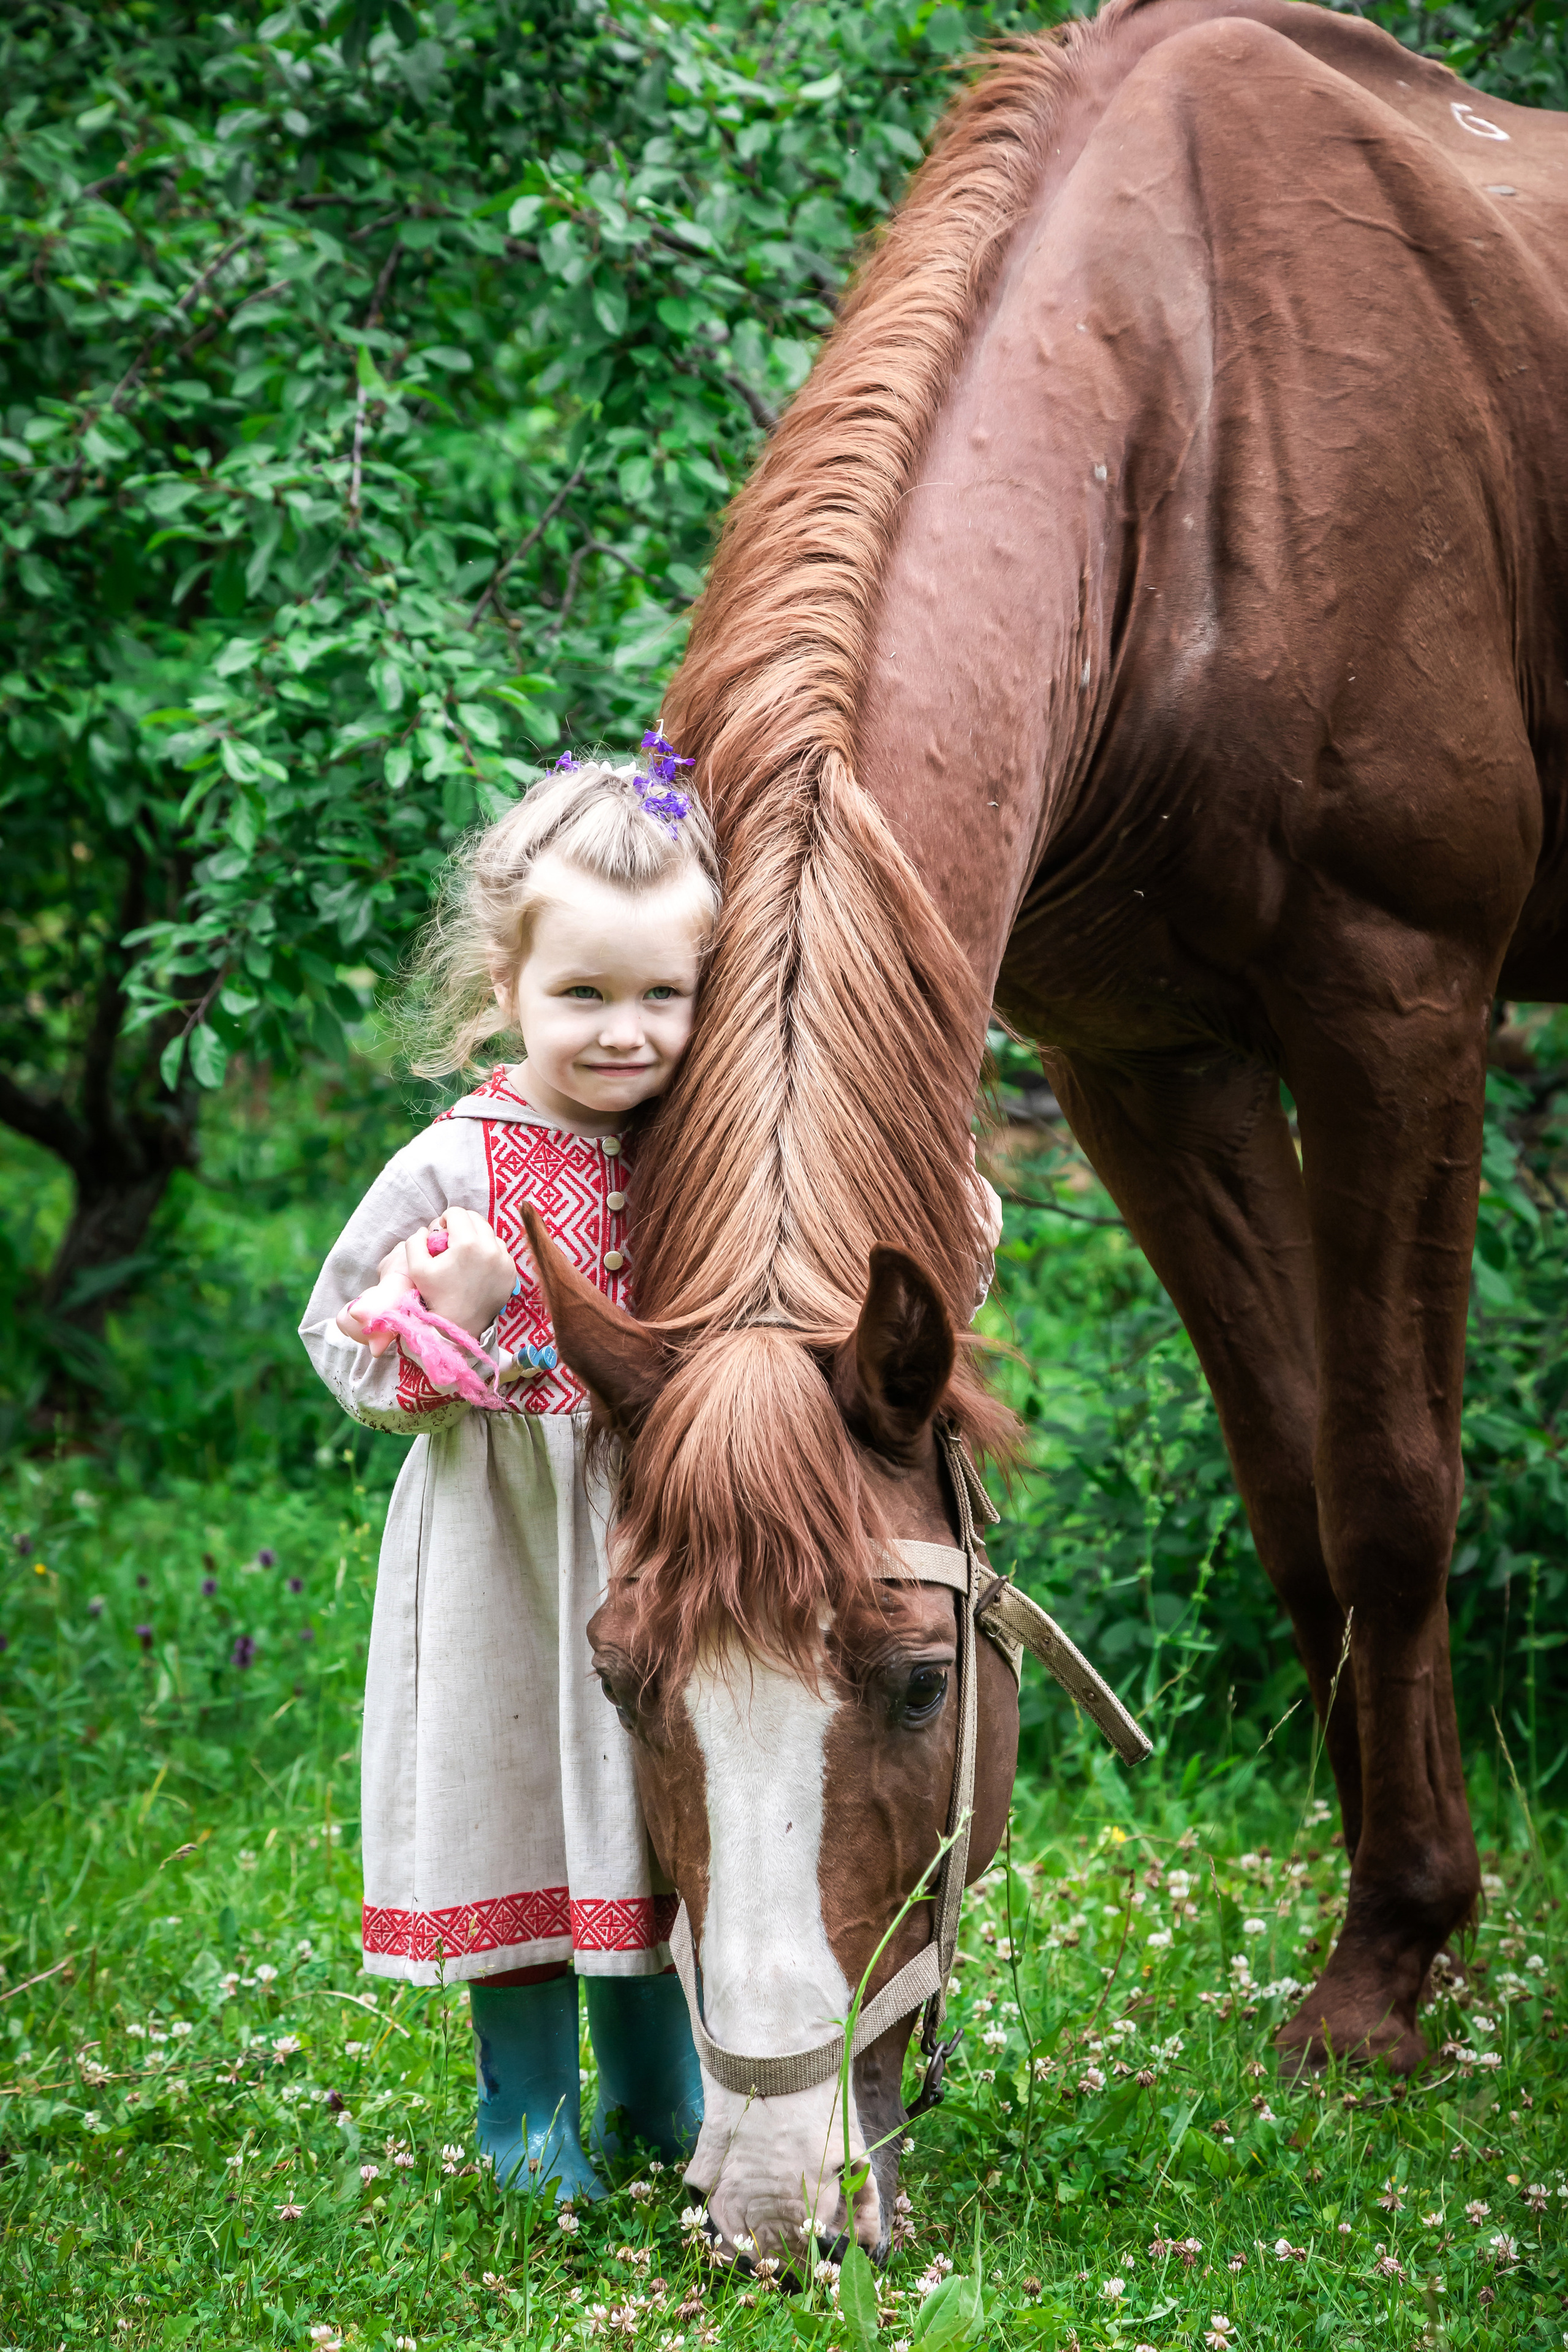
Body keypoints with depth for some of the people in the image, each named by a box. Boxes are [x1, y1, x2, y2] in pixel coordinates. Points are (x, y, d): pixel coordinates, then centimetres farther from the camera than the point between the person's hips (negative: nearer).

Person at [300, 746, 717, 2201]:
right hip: (506, 1538, -4)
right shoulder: (455, 1167, -13)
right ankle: (525, 2106, 21)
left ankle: (656, 2085, 31)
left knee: (652, 1798, 14)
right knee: (517, 1795, 4)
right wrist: (437, 1312, -26)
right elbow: (338, 1347, -7)